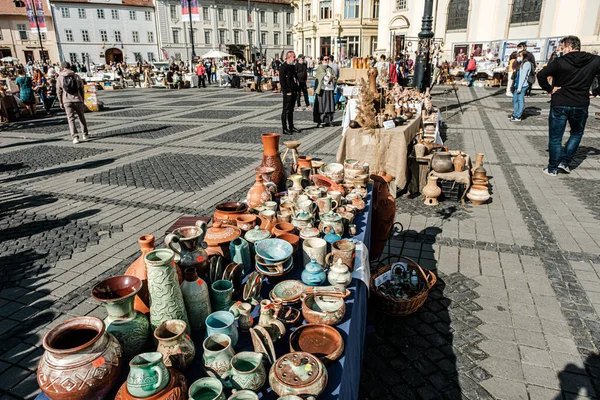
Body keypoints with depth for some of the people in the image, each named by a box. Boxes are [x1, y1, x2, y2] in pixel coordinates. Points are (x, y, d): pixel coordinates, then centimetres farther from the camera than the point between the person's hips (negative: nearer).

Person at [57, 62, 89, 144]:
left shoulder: (60, 78, 1)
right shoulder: (77, 76, 1)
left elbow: (59, 91, 2)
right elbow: (82, 89, 4)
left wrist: (61, 102, 11)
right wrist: (82, 99, 14)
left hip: (67, 101, -1)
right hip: (78, 99, 1)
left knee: (71, 119, 2)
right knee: (81, 117, 14)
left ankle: (75, 137, -6)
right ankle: (85, 134, 21)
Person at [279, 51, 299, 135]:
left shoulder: (293, 67, 16)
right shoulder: (283, 67, -10)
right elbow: (282, 81, -16)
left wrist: (296, 89, 12)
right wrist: (288, 91, -18)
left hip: (293, 92, 8)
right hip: (287, 93, -8)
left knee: (291, 110, 14)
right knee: (286, 110, -4)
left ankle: (291, 127, 22)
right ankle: (285, 129, 0)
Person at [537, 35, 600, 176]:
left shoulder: (560, 61, -9)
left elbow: (541, 75, -17)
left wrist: (549, 89, -5)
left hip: (559, 105, -2)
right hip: (581, 105, 3)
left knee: (555, 138, 7)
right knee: (577, 133, 24)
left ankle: (552, 168, 12)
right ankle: (564, 161, 16)